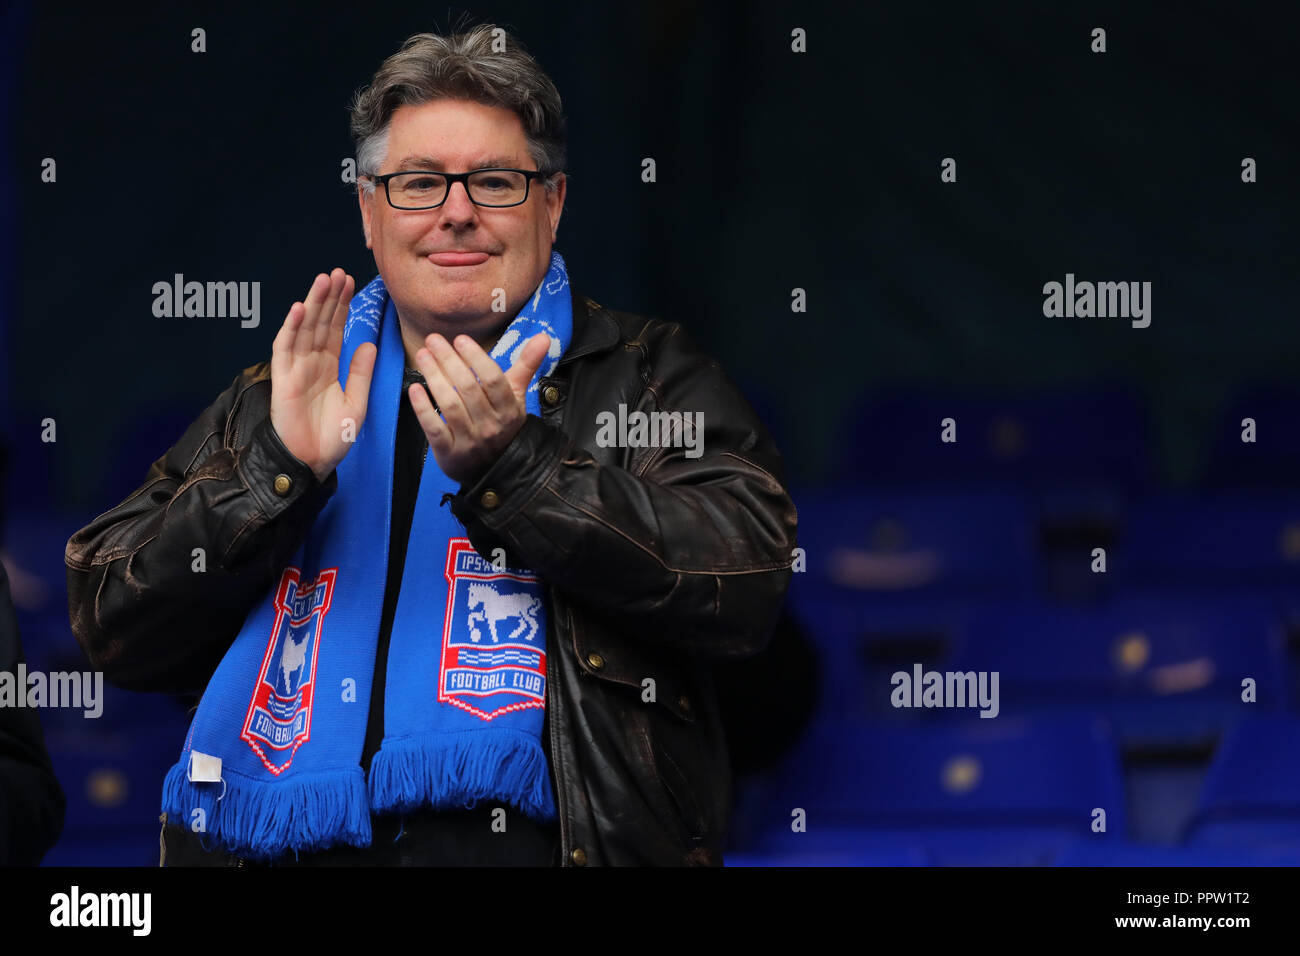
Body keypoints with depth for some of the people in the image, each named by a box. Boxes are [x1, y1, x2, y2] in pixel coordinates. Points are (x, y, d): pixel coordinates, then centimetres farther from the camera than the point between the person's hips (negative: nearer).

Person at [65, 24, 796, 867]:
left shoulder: (649, 376, 11)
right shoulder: (272, 399, 19)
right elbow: (112, 630, 10)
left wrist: (510, 467, -11)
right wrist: (280, 473, -4)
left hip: (536, 838, -2)